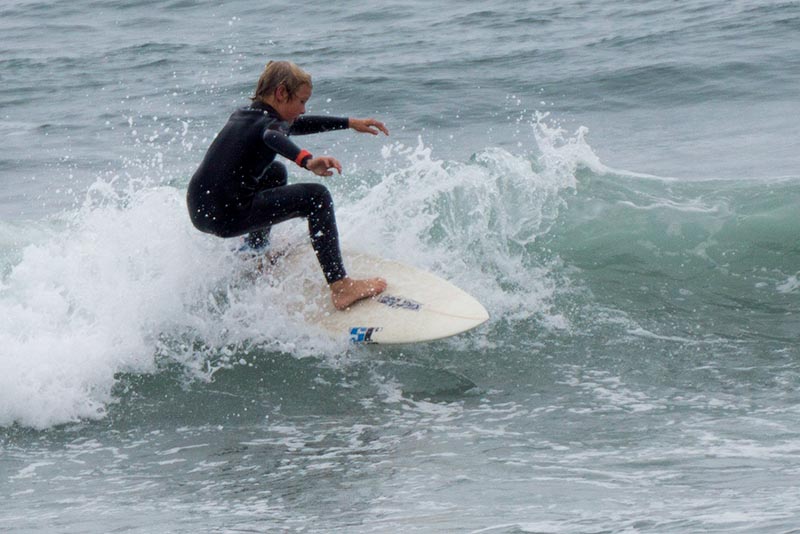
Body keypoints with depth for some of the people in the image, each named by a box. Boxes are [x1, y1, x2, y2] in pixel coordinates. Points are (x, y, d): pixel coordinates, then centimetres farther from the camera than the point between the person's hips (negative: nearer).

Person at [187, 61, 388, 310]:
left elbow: (292, 125, 34)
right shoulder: (271, 123, -6)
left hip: (199, 210, 9)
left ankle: (255, 250, 41)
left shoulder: (243, 114, 20)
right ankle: (340, 287, -16)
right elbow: (274, 138, -33)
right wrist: (307, 161, -52)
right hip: (226, 216, -9)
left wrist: (350, 123, 37)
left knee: (275, 172, 34)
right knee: (316, 197, -8)